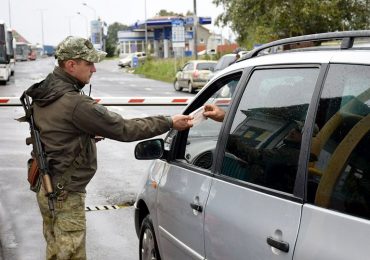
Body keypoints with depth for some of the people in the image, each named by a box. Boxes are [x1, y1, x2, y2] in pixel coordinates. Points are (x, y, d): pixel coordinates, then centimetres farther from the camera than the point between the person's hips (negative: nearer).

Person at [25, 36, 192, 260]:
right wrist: (169, 122, -17)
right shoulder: (75, 103, -26)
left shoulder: (43, 93, 4)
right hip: (65, 193, -10)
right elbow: (123, 129, -23)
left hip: (47, 186, 10)